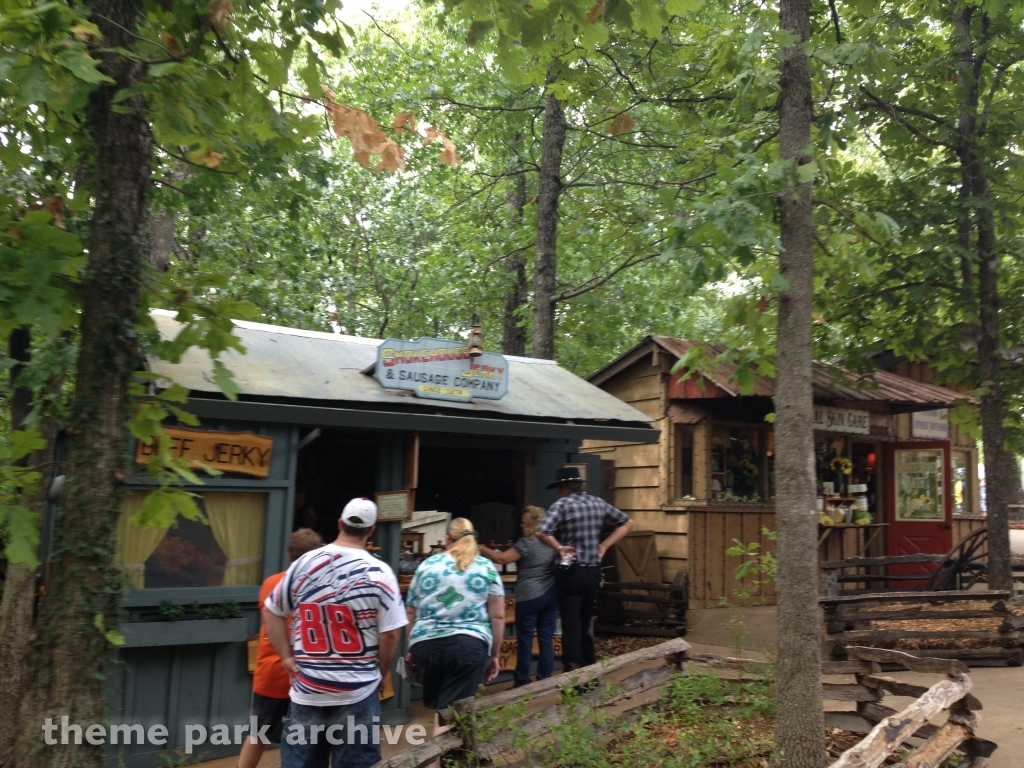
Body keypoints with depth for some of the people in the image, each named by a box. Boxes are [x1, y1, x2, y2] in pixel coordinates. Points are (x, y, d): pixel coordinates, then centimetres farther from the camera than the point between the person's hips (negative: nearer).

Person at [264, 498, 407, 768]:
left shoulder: (304, 563, -1)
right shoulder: (379, 573, -10)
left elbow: (272, 612, 7)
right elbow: (390, 634, -10)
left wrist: (286, 656, 9)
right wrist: (380, 673, 5)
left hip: (306, 690, 3)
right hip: (357, 693, -3)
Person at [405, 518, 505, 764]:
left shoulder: (426, 565, 11)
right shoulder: (486, 567, 7)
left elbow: (411, 614, 16)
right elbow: (498, 616, 5)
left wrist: (411, 649, 27)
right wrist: (494, 655, 13)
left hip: (426, 643, 2)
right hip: (469, 645, -2)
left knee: (436, 706, 20)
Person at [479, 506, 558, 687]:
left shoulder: (526, 542, -10)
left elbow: (501, 558, -14)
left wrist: (481, 549, -7)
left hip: (529, 597, -6)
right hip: (551, 595, 6)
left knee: (525, 639, 3)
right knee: (547, 639, 7)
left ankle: (522, 681, 9)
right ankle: (544, 680, 10)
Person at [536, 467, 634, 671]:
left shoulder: (561, 505, -12)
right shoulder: (598, 503, 5)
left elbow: (541, 532, -26)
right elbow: (627, 523, 13)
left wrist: (559, 548, -12)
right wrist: (604, 546, 8)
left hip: (571, 572, -6)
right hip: (593, 571, 6)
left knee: (571, 622, 2)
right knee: (585, 620, 19)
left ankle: (573, 668, 4)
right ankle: (589, 664, 27)